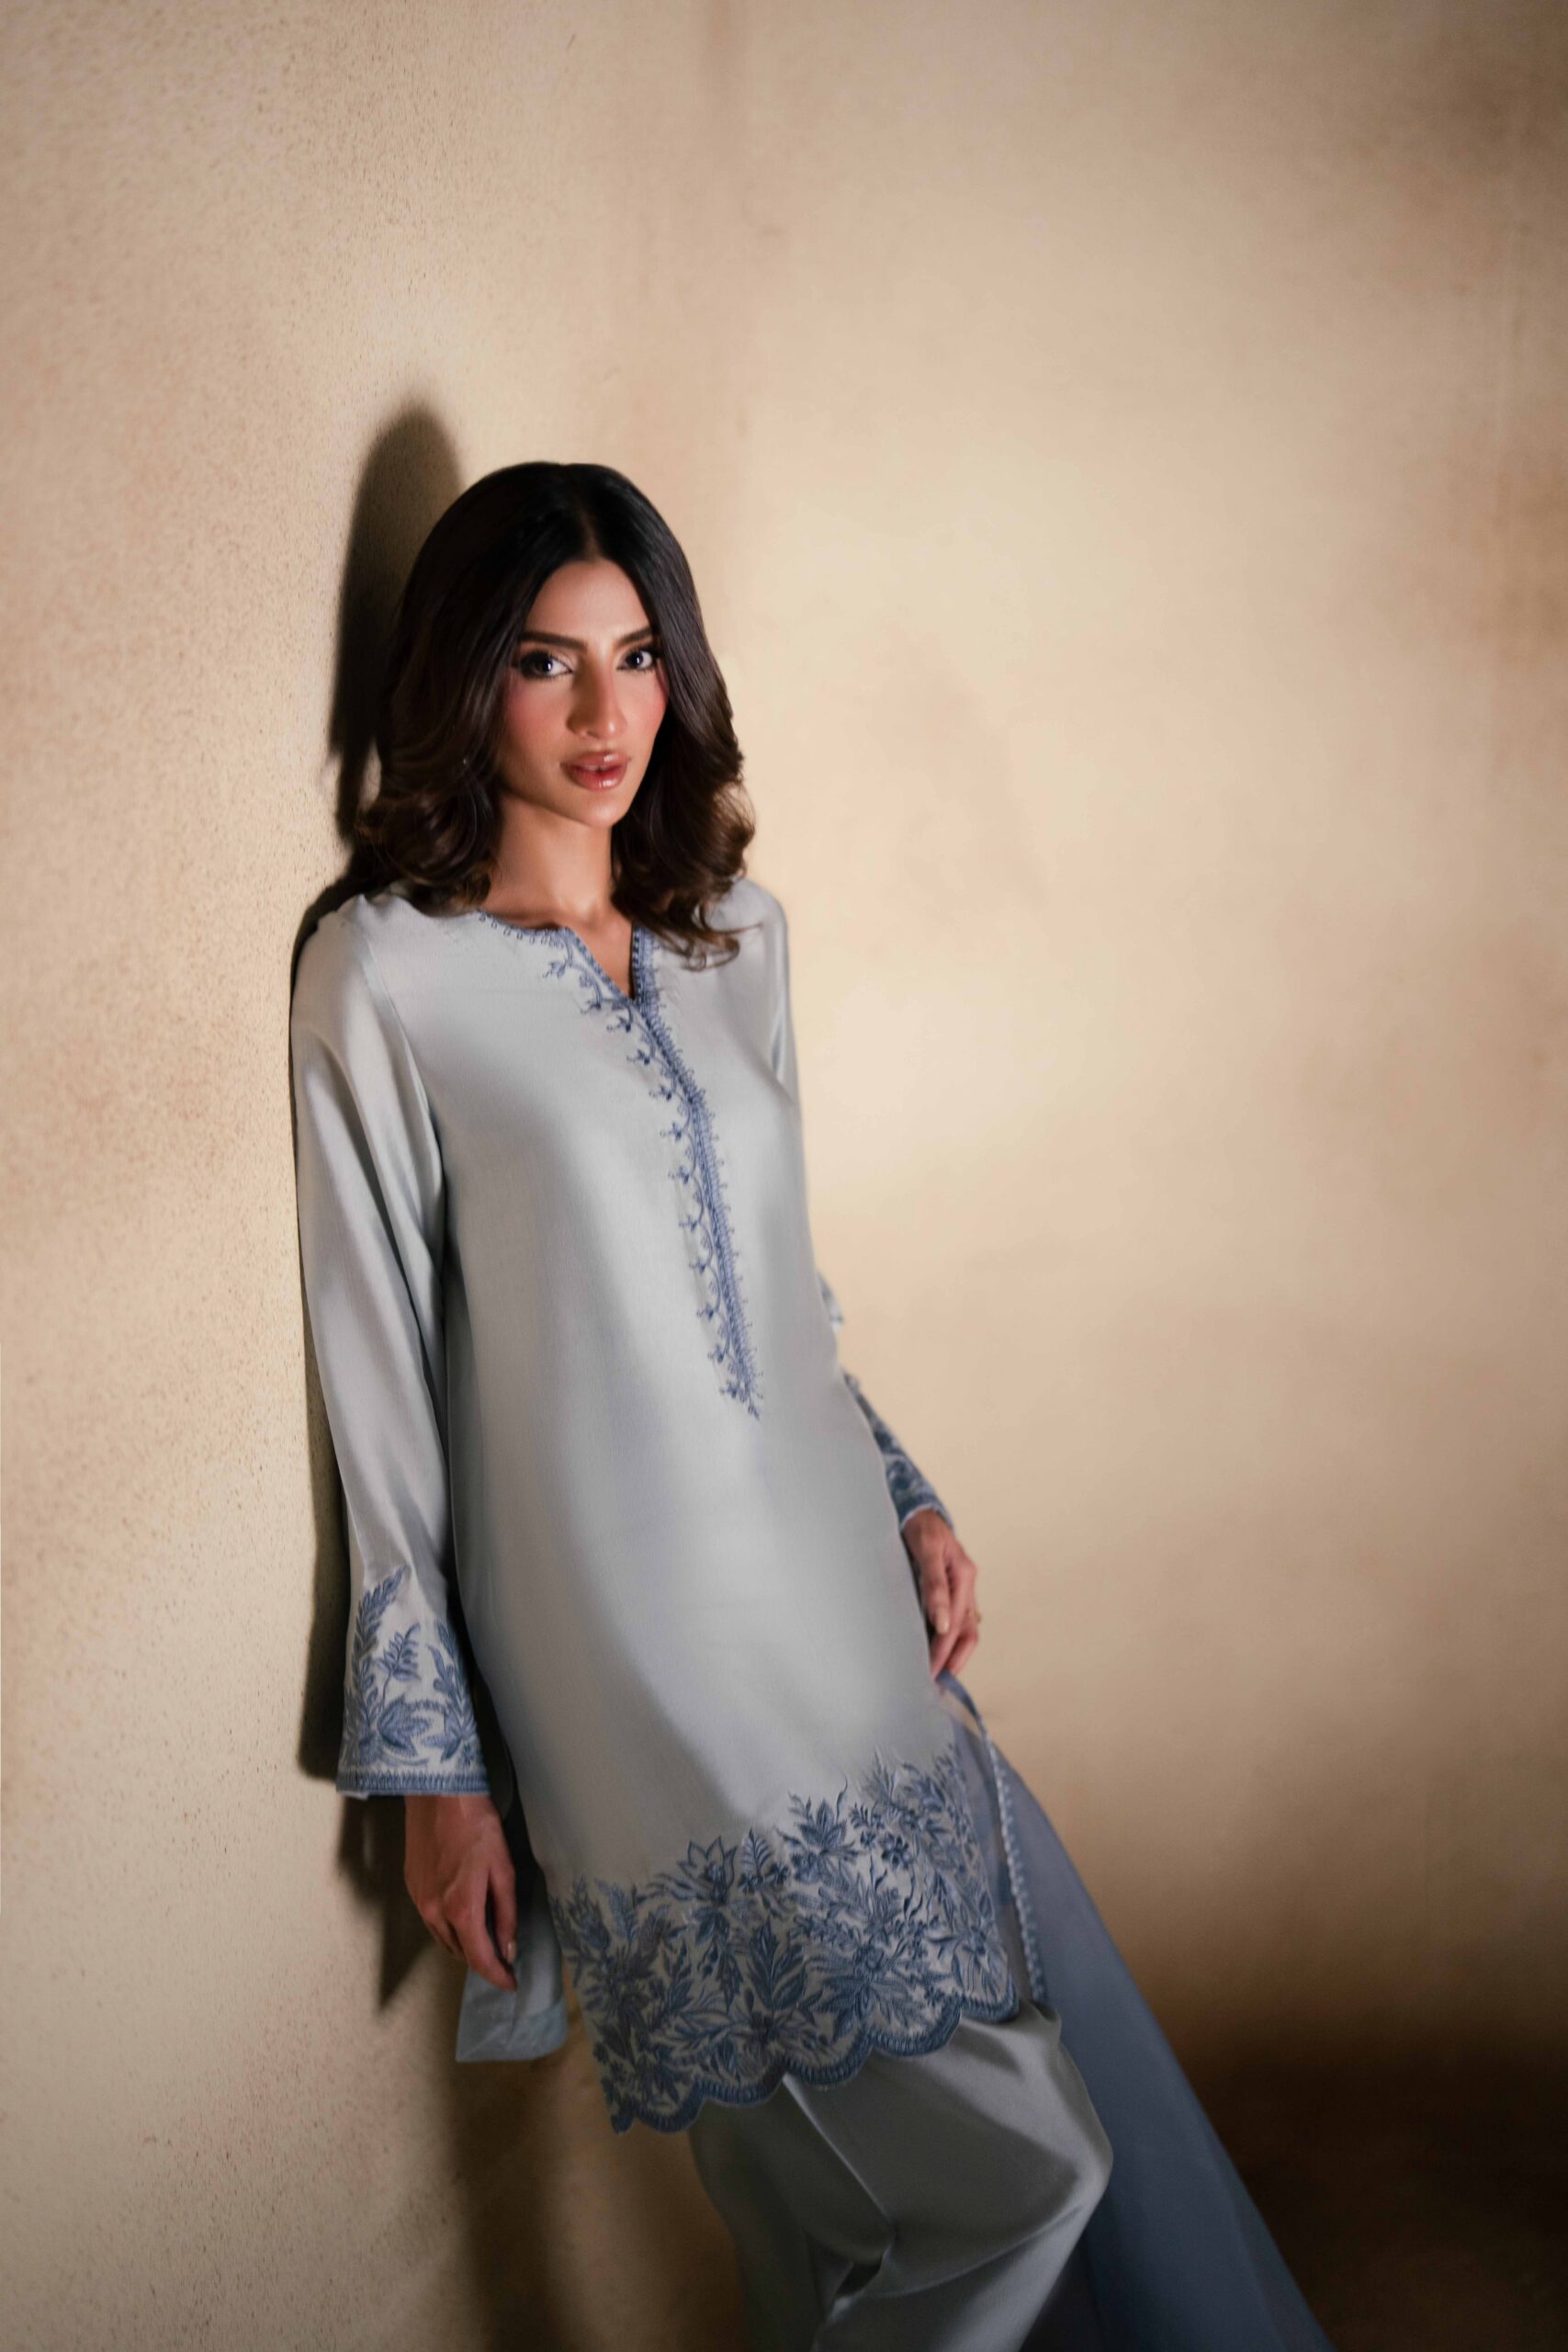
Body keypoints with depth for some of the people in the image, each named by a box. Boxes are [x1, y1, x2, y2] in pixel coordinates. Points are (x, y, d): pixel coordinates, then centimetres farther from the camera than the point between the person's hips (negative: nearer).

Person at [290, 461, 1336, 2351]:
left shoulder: (734, 932, 11)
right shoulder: (385, 974, -7)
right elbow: (379, 1387, -7)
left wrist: (903, 1493, 14)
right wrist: (433, 1769, -6)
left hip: (848, 1620, 6)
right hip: (637, 1674, -6)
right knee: (1008, 2166, -5)